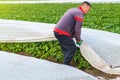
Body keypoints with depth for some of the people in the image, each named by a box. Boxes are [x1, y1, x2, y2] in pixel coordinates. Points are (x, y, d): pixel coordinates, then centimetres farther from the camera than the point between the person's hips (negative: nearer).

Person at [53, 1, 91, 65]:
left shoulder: (72, 10, 21)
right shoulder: (80, 14, -9)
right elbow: (77, 29, -11)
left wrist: (74, 36, 24)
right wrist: (78, 40, 4)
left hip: (57, 31, 10)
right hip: (62, 34, -10)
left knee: (65, 49, 19)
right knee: (72, 48, 1)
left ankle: (65, 64, 23)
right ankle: (65, 64, 3)